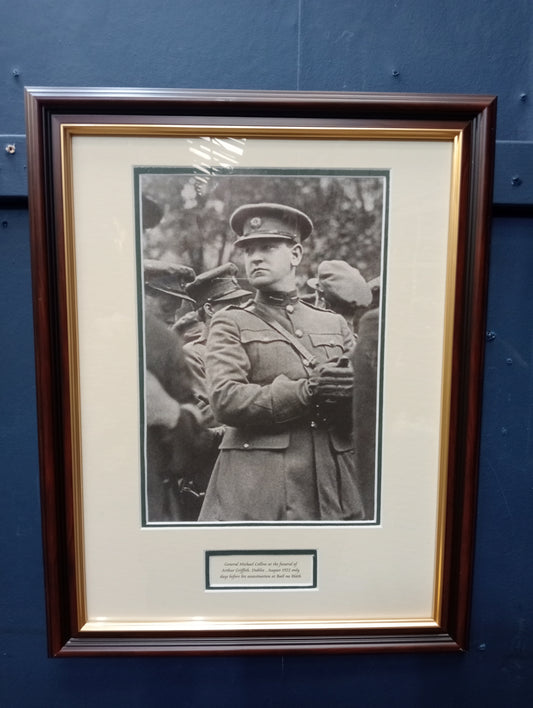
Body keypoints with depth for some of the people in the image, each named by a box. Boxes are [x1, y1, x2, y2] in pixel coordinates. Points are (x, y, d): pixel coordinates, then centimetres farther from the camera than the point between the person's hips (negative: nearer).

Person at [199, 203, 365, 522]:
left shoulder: (335, 323, 12)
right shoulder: (230, 323, 3)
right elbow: (226, 400, -12)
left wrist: (348, 386, -16)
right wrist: (307, 391, -18)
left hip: (334, 484, 3)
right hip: (256, 486, -3)